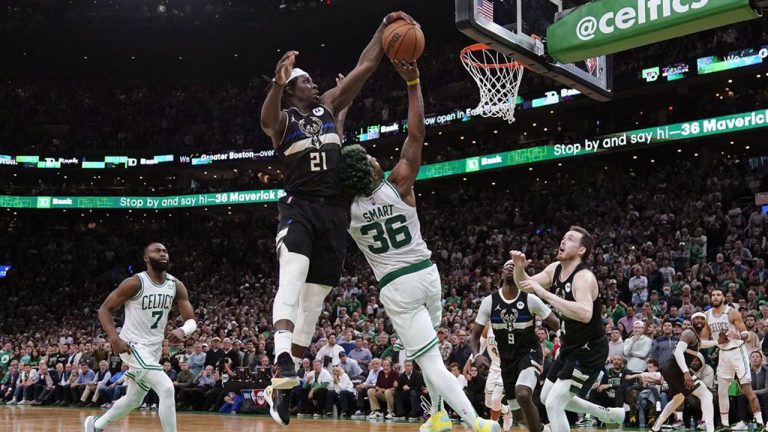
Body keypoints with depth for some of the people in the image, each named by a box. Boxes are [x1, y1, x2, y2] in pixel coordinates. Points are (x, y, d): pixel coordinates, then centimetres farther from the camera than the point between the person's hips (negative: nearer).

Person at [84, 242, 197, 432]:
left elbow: (191, 320, -1)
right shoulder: (135, 283, -16)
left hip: (154, 348, 7)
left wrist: (182, 331, -25)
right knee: (166, 389, -23)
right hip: (133, 346, -7)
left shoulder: (176, 286, -1)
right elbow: (105, 309, -10)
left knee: (134, 400, 21)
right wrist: (114, 338, -24)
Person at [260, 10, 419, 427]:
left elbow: (364, 68, 9)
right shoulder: (283, 118, 3)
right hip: (298, 208, -4)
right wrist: (277, 84, -42)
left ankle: (283, 384, 12)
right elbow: (267, 119, -23)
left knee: (314, 299, 4)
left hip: (334, 211, 4)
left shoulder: (330, 105, 15)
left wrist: (384, 28, -1)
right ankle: (282, 362, -48)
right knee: (291, 281, -30)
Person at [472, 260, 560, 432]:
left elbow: (556, 326, -4)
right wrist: (476, 354, -16)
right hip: (507, 358, 4)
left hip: (529, 353, -4)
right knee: (518, 407, 12)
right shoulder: (489, 302, -6)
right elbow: (476, 334, -1)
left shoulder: (530, 299, -13)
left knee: (523, 394, -30)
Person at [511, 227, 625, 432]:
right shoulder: (555, 269, 0)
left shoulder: (584, 277, -26)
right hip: (570, 347, 10)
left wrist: (545, 294, -42)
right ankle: (610, 414, 35)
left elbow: (585, 314, -43)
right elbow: (525, 285, 10)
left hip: (590, 350, -9)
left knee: (553, 404, -14)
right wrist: (519, 267, -13)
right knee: (547, 397, 21)